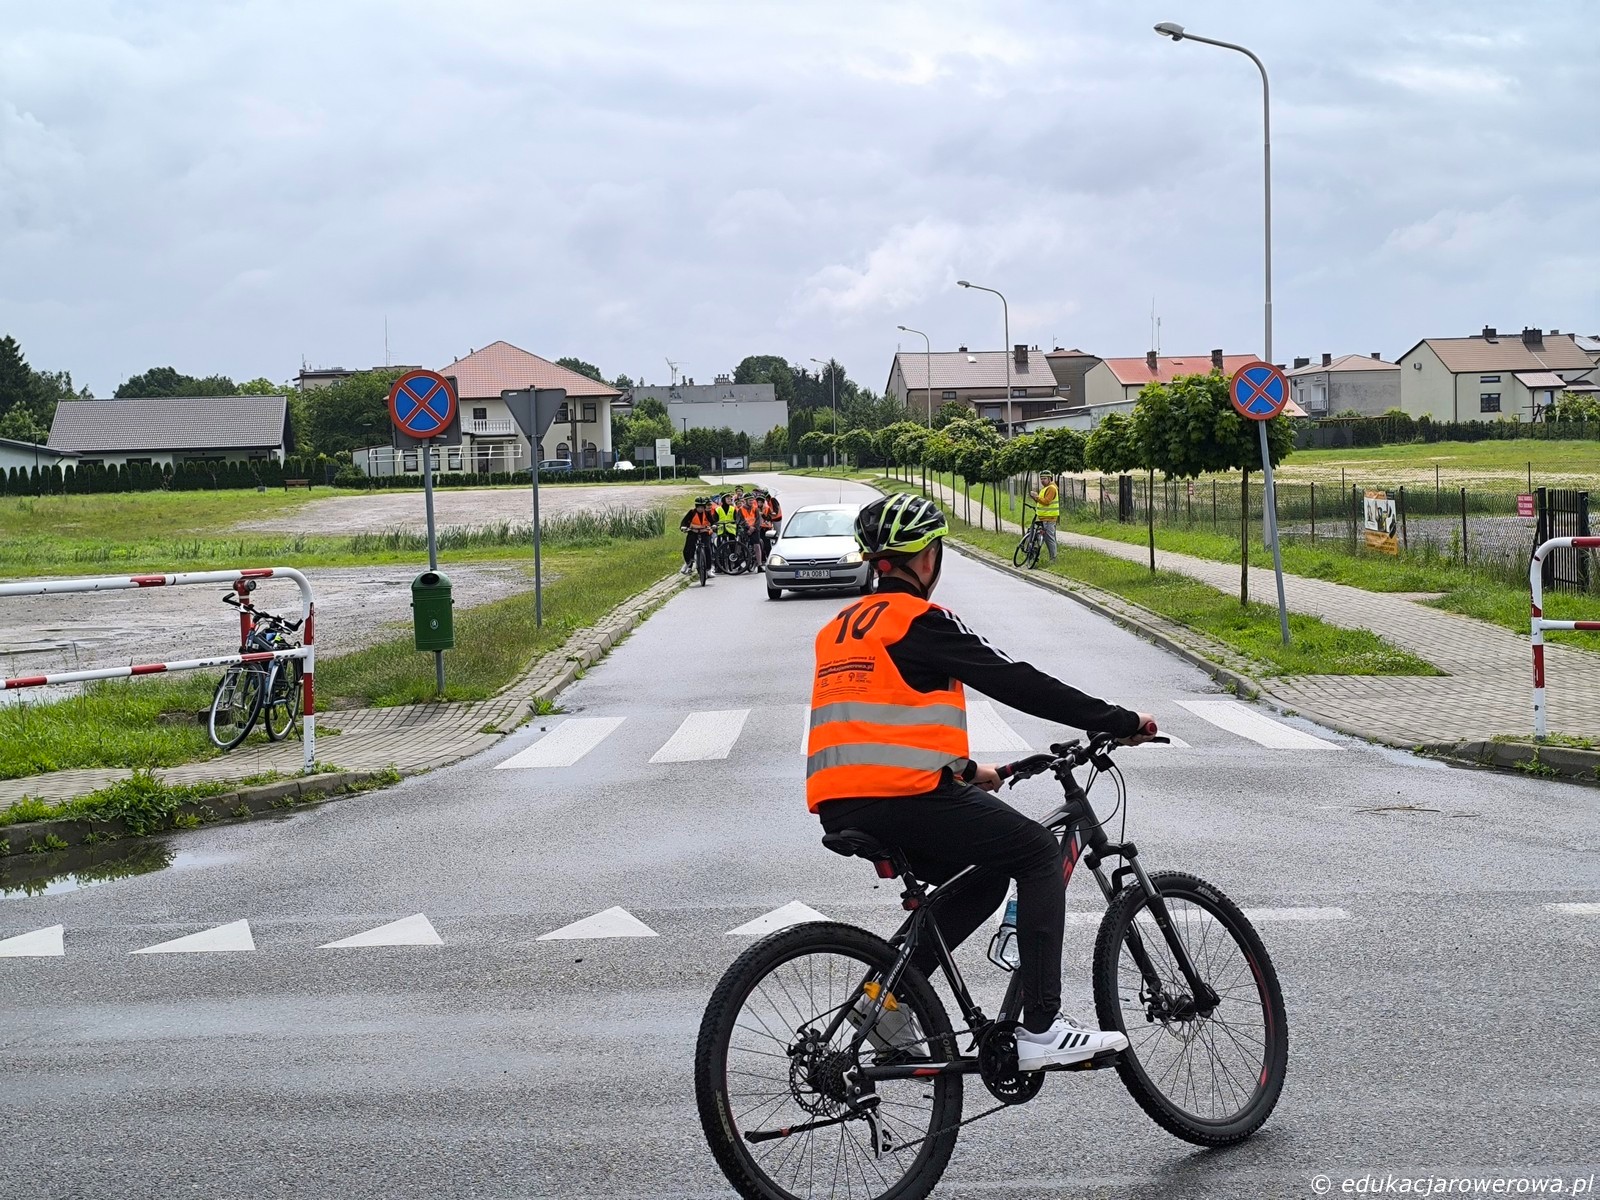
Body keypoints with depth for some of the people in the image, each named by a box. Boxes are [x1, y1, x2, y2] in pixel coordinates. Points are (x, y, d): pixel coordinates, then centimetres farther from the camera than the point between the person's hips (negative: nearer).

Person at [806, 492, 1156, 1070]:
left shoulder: (839, 629, 21)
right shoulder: (919, 620, -4)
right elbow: (1015, 683, -5)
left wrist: (965, 770, 38)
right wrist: (1122, 721, 2)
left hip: (839, 807, 8)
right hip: (902, 799, -8)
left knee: (981, 877, 24)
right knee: (1040, 853, 6)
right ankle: (1041, 1029, 0)